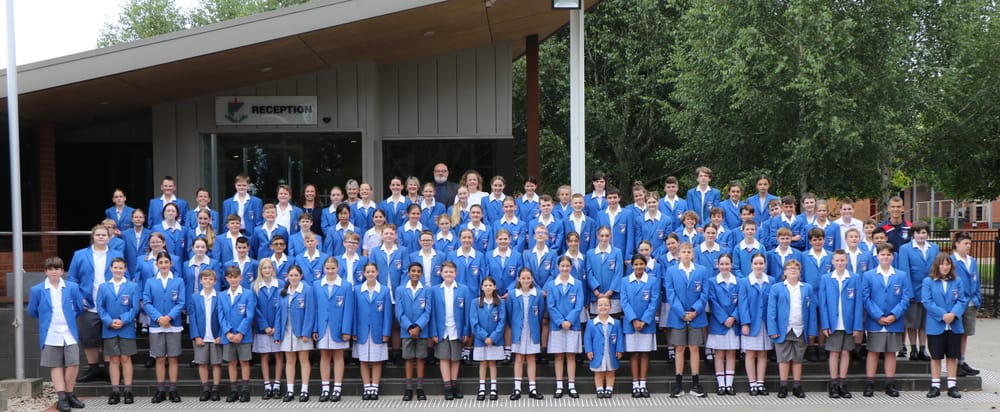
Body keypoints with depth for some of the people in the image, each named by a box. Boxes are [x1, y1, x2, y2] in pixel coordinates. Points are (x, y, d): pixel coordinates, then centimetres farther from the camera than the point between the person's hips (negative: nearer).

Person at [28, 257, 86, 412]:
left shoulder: (72, 287, 2)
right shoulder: (37, 290, -1)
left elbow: (80, 308, 14)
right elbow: (32, 312, 11)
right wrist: (47, 318, 14)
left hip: (70, 334, 1)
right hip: (50, 335, -1)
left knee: (73, 364, -5)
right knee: (56, 366, 3)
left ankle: (69, 394, 11)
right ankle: (62, 398, 6)